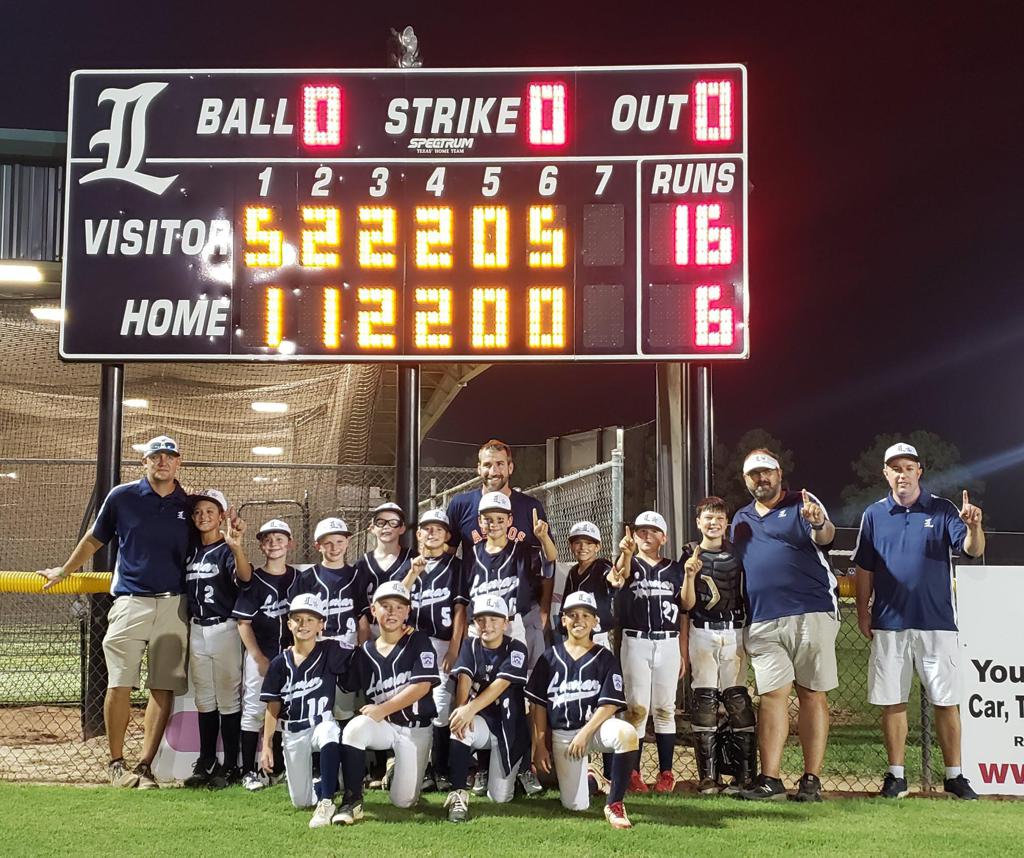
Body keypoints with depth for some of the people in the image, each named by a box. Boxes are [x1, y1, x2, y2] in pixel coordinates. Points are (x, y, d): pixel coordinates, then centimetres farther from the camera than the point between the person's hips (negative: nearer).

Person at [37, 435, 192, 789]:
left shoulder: (189, 505, 7)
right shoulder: (122, 497, 2)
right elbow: (94, 539, 16)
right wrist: (64, 571, 24)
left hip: (175, 606, 2)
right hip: (130, 601, -2)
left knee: (164, 689, 0)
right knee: (119, 684, -6)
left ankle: (144, 766, 6)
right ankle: (116, 763, 8)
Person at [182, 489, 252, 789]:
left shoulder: (226, 551, -11)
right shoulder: (190, 551, 9)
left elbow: (245, 576, -32)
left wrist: (236, 546, -51)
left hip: (224, 630, -7)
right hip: (196, 630, 7)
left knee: (227, 698, 0)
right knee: (203, 699, 14)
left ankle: (230, 766, 7)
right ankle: (206, 763, 23)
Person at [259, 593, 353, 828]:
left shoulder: (330, 652, -4)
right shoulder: (280, 663, 2)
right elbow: (273, 707, 5)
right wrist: (266, 745, 2)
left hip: (323, 724, -3)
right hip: (293, 733, 3)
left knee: (329, 734, -42)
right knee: (301, 801, 2)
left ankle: (326, 802, -33)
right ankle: (330, 784, 36)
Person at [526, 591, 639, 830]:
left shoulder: (605, 659, 1)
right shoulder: (550, 658, 7)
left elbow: (610, 705, -6)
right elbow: (538, 705, 8)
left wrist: (585, 734, -15)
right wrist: (539, 745, 3)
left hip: (596, 726, -1)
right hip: (562, 734, 2)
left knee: (627, 734, -37)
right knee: (575, 805, -8)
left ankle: (614, 803, -23)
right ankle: (585, 780, 30)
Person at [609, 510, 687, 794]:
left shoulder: (675, 569, 11)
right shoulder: (629, 564, 5)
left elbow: (682, 614, 12)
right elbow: (616, 580, -21)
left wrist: (683, 653, 7)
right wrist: (625, 554, -42)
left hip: (668, 643, 2)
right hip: (635, 643, -2)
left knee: (664, 709, 5)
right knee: (636, 709, -3)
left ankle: (666, 773, 10)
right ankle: (632, 774, 0)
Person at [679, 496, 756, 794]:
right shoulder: (690, 555, 4)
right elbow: (687, 604, 0)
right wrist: (689, 575, -16)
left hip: (734, 632, 1)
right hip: (701, 633, -1)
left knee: (738, 700, -2)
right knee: (704, 701, -2)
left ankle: (746, 774, 2)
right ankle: (708, 777, 2)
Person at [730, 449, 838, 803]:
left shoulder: (802, 504, 2)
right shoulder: (741, 519, 19)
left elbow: (824, 537, -18)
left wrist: (818, 525, -42)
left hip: (811, 615, -4)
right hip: (763, 623, 5)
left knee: (813, 695, -1)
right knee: (772, 696, 2)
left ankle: (812, 779, 2)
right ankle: (770, 779, 2)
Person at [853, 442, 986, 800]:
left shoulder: (942, 510, 2)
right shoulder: (874, 514, 8)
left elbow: (972, 550, -11)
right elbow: (864, 569, 11)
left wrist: (973, 527, -31)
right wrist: (863, 612, 5)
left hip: (937, 622, -2)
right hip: (889, 625, 2)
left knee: (946, 701, 1)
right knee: (892, 701, 5)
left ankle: (954, 775, 10)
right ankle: (896, 775, 13)